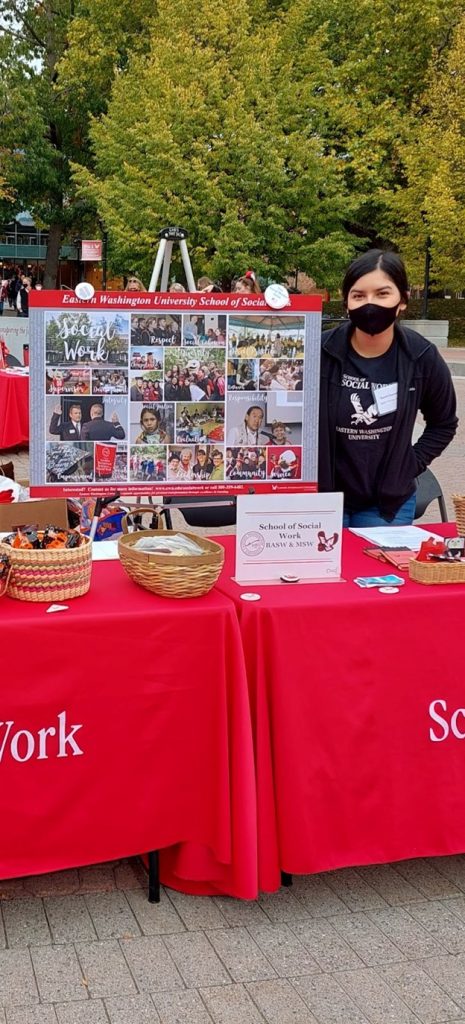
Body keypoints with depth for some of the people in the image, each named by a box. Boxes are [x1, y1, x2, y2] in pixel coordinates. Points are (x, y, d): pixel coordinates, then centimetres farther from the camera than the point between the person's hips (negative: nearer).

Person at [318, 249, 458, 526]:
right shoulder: (319, 351, -14)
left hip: (389, 504, 1)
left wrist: (410, 465, 1)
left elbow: (444, 423, 10)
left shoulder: (422, 357, -7)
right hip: (320, 498, -1)